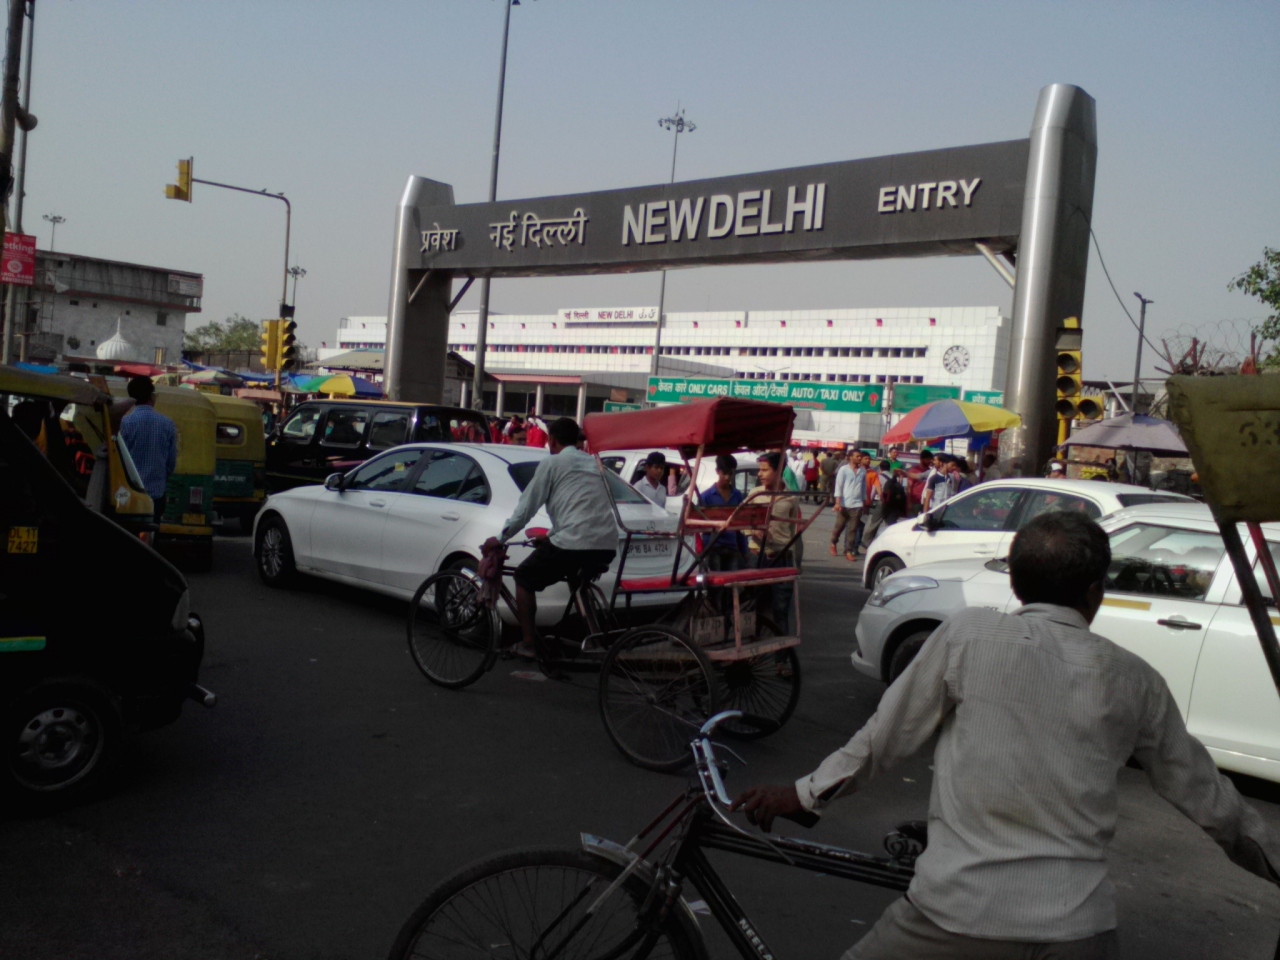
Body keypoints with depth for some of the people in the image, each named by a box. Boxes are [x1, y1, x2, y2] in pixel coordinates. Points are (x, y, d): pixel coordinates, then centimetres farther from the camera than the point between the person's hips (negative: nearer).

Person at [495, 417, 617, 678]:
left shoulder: (552, 463, 6)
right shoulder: (593, 463, 25)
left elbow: (526, 507, 5)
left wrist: (500, 539, 16)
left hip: (573, 542, -6)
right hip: (607, 546, 7)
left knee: (524, 578, 15)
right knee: (580, 583, 34)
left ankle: (528, 644, 12)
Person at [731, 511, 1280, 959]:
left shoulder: (967, 636, -4)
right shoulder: (1134, 681, 5)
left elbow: (884, 738, 1)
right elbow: (1203, 797, 15)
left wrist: (804, 793, 15)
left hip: (956, 913, -2)